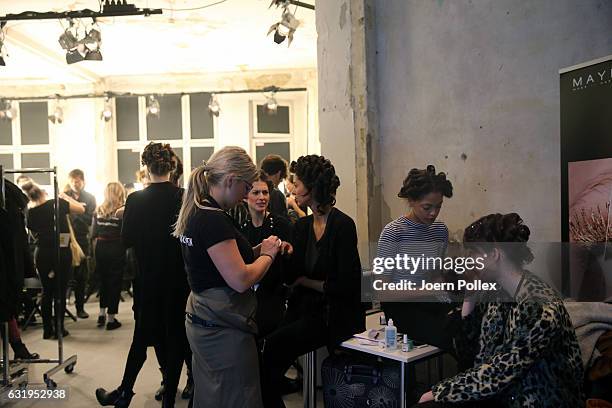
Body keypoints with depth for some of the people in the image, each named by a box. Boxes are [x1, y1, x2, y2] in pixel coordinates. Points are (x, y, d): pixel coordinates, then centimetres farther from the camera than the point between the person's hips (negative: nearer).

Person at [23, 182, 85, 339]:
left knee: (47, 292, 12)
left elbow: (35, 236, 11)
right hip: (61, 252, -3)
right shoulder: (58, 203, -9)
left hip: (42, 253, 3)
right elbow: (81, 209, 1)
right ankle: (59, 329, 9)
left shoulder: (30, 213, 1)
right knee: (60, 292, 5)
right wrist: (66, 197, 10)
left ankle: (47, 330, 16)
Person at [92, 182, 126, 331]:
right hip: (116, 248, -4)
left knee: (103, 280, 21)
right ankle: (111, 319, 10)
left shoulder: (98, 210, 5)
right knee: (115, 282, 5)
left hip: (100, 248, 4)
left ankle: (102, 313, 23)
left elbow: (94, 235, 8)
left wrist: (96, 250, 18)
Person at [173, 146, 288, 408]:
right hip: (223, 329, -10)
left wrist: (258, 250, 5)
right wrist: (267, 254, -9)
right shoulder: (214, 219, -21)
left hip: (201, 322, 10)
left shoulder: (196, 212, 8)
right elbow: (240, 280, -25)